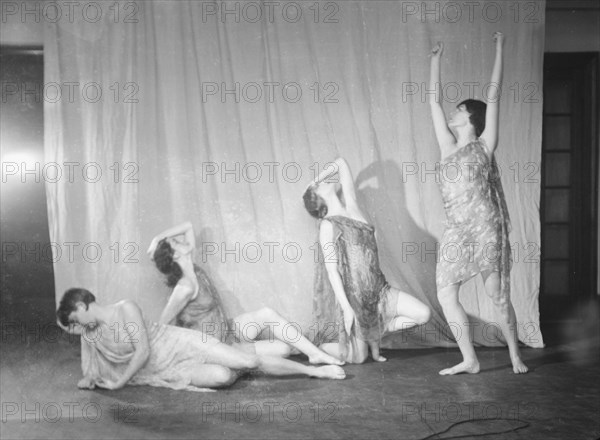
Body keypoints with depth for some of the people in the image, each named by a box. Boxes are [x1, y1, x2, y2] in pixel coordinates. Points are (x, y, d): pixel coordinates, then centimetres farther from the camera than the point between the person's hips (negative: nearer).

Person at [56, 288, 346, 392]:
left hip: (181, 344, -4)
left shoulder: (126, 309, -12)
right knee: (222, 377, -29)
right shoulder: (90, 336, 8)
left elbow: (143, 351, -17)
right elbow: (93, 371, 16)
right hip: (170, 372, 4)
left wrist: (119, 383, -13)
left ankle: (312, 370, -2)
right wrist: (88, 379, -8)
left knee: (250, 362, -15)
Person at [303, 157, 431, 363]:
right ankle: (317, 348, 24)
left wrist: (314, 180, 15)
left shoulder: (351, 207, 8)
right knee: (358, 357, -2)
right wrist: (346, 307, -18)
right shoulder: (328, 225, -10)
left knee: (424, 314, -4)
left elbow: (341, 163, 13)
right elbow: (332, 269, -14)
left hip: (377, 290, 6)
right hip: (351, 296, -6)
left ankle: (375, 334, 13)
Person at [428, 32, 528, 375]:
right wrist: (436, 60, 21)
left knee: (499, 296, 1)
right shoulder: (448, 148, 12)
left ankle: (516, 356, 18)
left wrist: (500, 49, -1)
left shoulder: (484, 147, 0)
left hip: (486, 228, -5)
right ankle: (470, 360, 11)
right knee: (446, 295, 1)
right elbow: (435, 101, 17)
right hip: (457, 232, 5)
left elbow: (494, 95, -3)